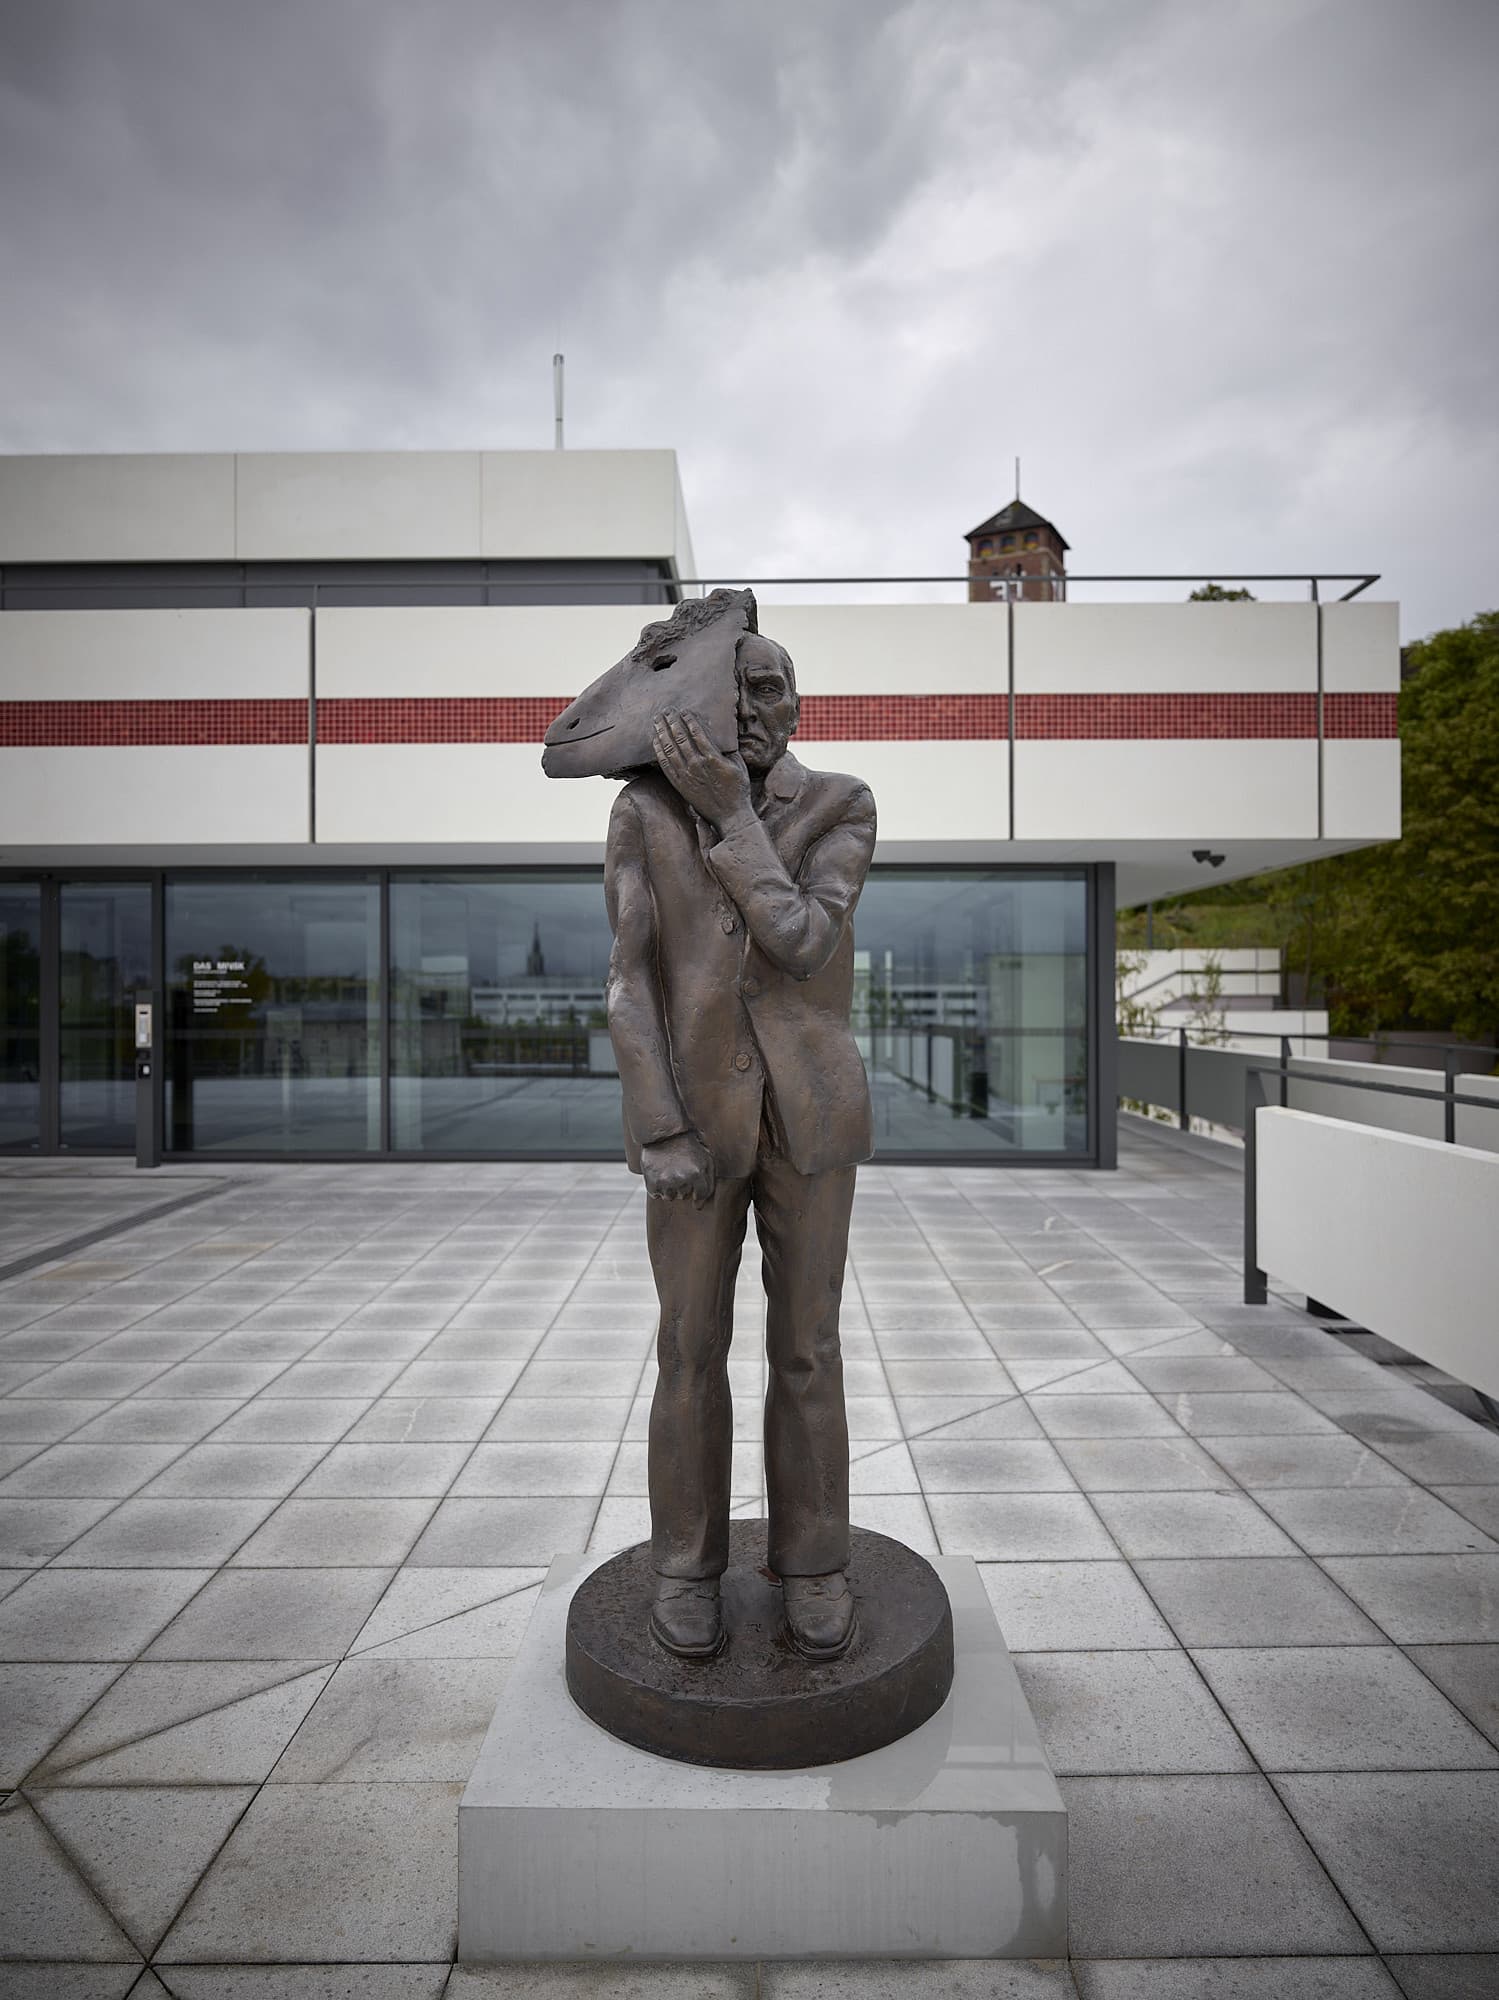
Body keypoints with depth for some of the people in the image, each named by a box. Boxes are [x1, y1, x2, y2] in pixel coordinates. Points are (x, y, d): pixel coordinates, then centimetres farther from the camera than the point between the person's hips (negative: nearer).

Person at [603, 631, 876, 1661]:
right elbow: (631, 978, -8)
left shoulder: (844, 808, -2)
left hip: (810, 1106, 1)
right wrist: (658, 1132, -15)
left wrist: (730, 810, -17)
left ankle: (813, 1557, 30)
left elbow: (802, 943, -17)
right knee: (693, 1346, 8)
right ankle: (689, 1557, 30)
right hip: (696, 1108, 0)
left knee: (806, 1344, 9)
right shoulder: (646, 808, -2)